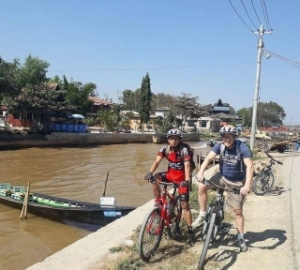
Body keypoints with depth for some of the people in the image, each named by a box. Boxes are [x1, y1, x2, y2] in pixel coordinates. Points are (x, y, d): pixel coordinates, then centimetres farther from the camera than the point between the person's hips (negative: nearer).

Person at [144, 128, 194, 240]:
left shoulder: (184, 149, -21)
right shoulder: (165, 149, -9)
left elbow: (187, 165, -30)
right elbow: (157, 161, -19)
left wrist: (187, 181, -44)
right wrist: (150, 173, -37)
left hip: (182, 177, -4)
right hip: (171, 174, 4)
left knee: (184, 204, -4)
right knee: (155, 179, -25)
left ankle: (190, 229, 9)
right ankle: (157, 202, -7)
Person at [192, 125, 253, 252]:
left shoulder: (242, 148, -24)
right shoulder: (220, 146, -13)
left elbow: (249, 166, -32)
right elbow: (208, 158, -23)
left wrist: (247, 186, -43)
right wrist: (201, 172, -41)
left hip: (237, 182, -3)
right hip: (222, 176, 3)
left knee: (238, 211, 2)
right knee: (201, 187, -19)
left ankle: (241, 238, 21)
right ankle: (203, 215, -3)